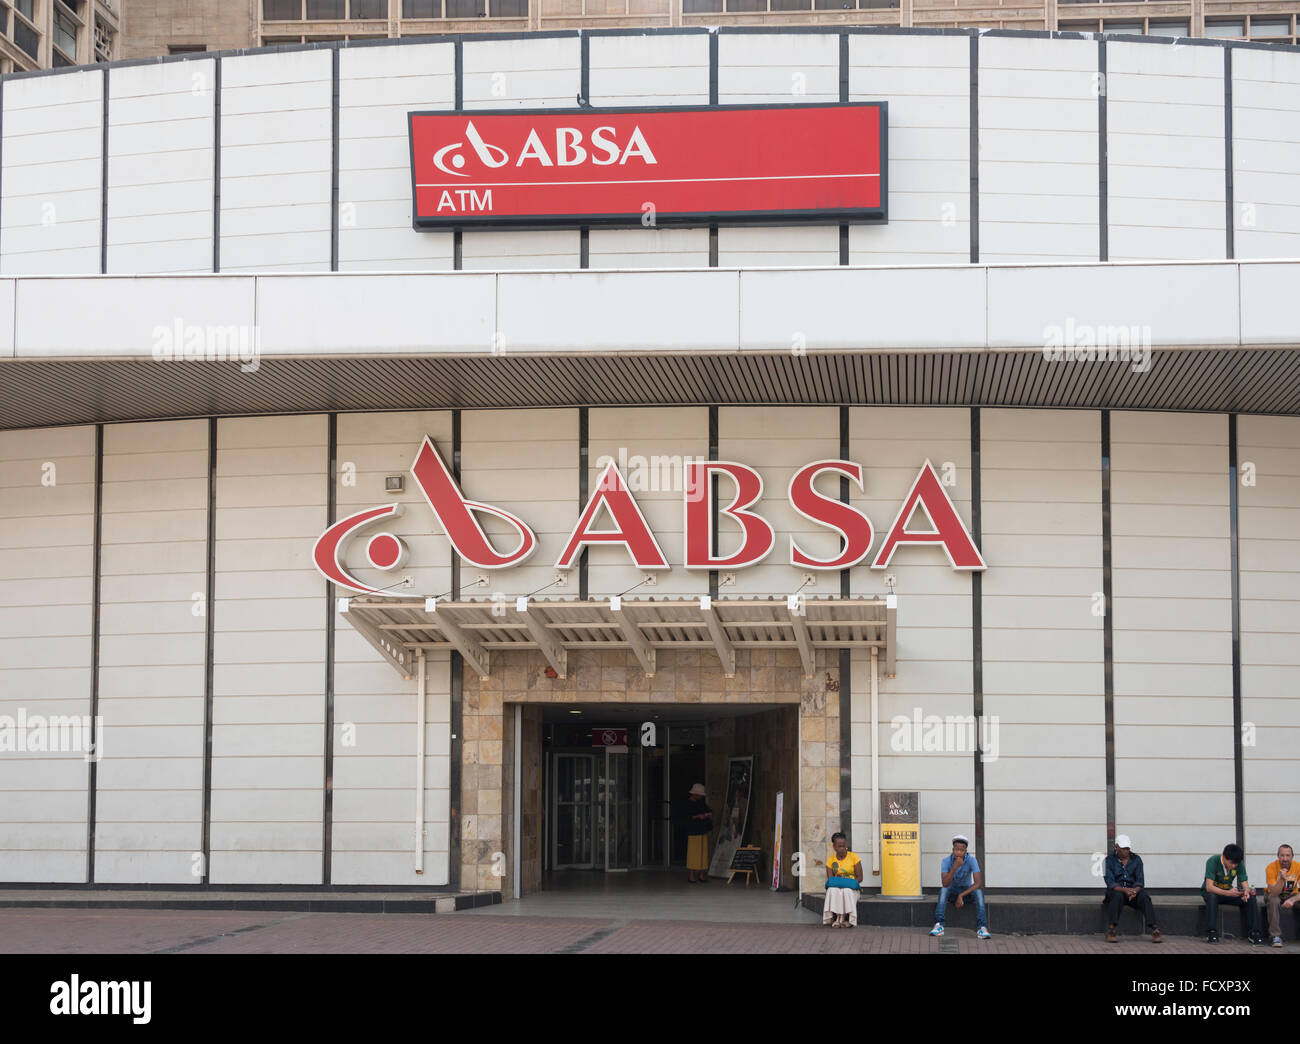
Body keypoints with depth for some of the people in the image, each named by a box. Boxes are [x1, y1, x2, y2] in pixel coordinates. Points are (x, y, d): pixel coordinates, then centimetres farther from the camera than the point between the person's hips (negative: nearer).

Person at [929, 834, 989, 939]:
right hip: (952, 891, 0)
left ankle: (982, 927, -36)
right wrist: (955, 867, -46)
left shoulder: (972, 860, -22)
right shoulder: (946, 861, -21)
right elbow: (944, 884, -33)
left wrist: (961, 895, -36)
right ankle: (939, 925, -38)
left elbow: (978, 883, -29)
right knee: (943, 890, -34)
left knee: (978, 891, -33)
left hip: (967, 890, 0)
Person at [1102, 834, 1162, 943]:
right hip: (1116, 891, -2)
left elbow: (1140, 881, -5)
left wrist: (1135, 890, -29)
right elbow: (1110, 883, -14)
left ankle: (1154, 930, -40)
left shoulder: (1136, 859, 3)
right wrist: (1125, 890, -33)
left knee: (1144, 896, -31)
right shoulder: (1109, 860, -4)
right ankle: (1111, 930, -42)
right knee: (1118, 896, -37)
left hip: (1134, 890, 2)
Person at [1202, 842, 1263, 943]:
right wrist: (1228, 893, -49)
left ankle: (1253, 933, -16)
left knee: (1251, 898, -20)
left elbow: (1245, 884, -12)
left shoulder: (1239, 864, -12)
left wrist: (1246, 892, -38)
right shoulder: (1213, 861, -27)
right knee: (1212, 897, -40)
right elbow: (1209, 887, -34)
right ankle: (1211, 933, -37)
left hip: (1228, 891, 4)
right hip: (1211, 891, -4)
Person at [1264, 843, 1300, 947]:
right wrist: (1281, 879, -45)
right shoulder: (1271, 868, -23)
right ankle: (1276, 936, -29)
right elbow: (1274, 893, -28)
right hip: (1274, 895, -2)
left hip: (1292, 895, 2)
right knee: (1274, 901, -36)